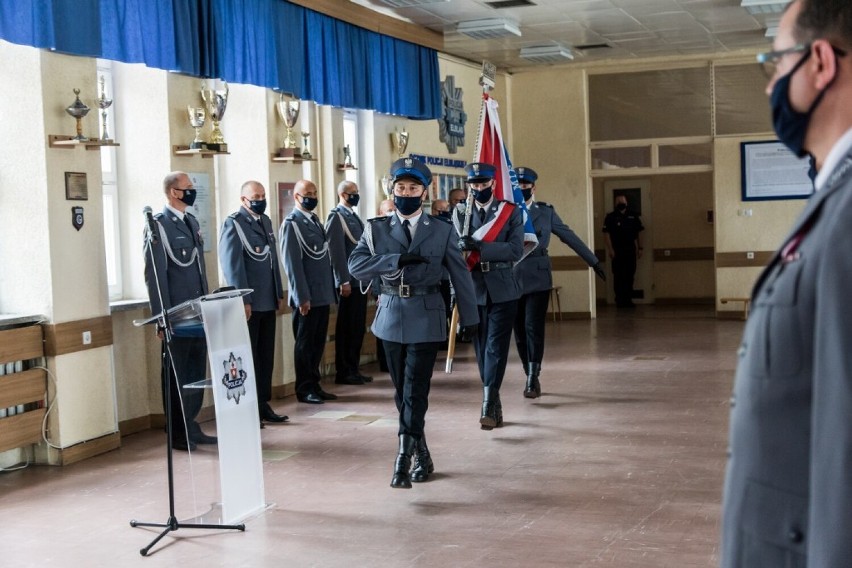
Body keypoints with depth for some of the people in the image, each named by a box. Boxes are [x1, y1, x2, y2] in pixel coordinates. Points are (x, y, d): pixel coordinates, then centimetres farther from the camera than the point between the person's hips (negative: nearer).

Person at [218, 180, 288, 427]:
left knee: (266, 357, 10)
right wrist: (243, 300, -17)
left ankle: (263, 404, 18)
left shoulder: (266, 221, 16)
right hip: (248, 304, -7)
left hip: (268, 302, 7)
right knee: (247, 358, 1)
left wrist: (279, 293, 14)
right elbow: (232, 265, -14)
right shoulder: (233, 223, -8)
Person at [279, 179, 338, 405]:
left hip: (323, 294, 8)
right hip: (307, 297, -8)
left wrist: (331, 290, 14)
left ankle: (314, 384, 22)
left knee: (318, 342, 13)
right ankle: (304, 389, 10)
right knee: (305, 343, 2)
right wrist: (302, 297, -18)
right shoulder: (291, 224, -10)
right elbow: (292, 264, -15)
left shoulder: (315, 221, 15)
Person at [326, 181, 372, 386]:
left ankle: (353, 369, 19)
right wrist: (343, 281, -18)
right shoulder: (336, 217, -9)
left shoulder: (354, 216, 18)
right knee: (346, 328, -1)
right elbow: (337, 251, -15)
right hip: (349, 282, -8)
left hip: (361, 280, 8)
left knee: (358, 327, 11)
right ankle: (343, 372, 6)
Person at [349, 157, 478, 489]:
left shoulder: (442, 231, 3)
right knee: (402, 393, 10)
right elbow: (356, 265, -9)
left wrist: (469, 319, 10)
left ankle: (403, 461, -9)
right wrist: (398, 259, -19)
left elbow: (460, 275, 8)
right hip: (391, 318, 3)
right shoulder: (376, 229, 5)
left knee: (415, 392, -9)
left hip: (426, 320, -2)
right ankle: (422, 455, 25)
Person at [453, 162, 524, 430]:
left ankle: (488, 406, -15)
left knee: (496, 347, -10)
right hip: (472, 290, 2)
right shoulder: (459, 214, 7)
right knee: (482, 348, 6)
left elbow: (516, 250, -11)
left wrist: (478, 247, -21)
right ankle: (495, 405, 16)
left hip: (502, 290, -2)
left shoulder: (511, 211, 1)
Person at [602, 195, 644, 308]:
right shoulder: (610, 217, 1)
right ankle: (619, 299, 2)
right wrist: (610, 249, -13)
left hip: (631, 251, 3)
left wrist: (640, 248, 6)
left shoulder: (633, 216, 10)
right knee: (618, 276, -2)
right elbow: (606, 234, -4)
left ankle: (628, 299, 12)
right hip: (617, 251, -3)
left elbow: (638, 233, 13)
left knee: (630, 276, 5)